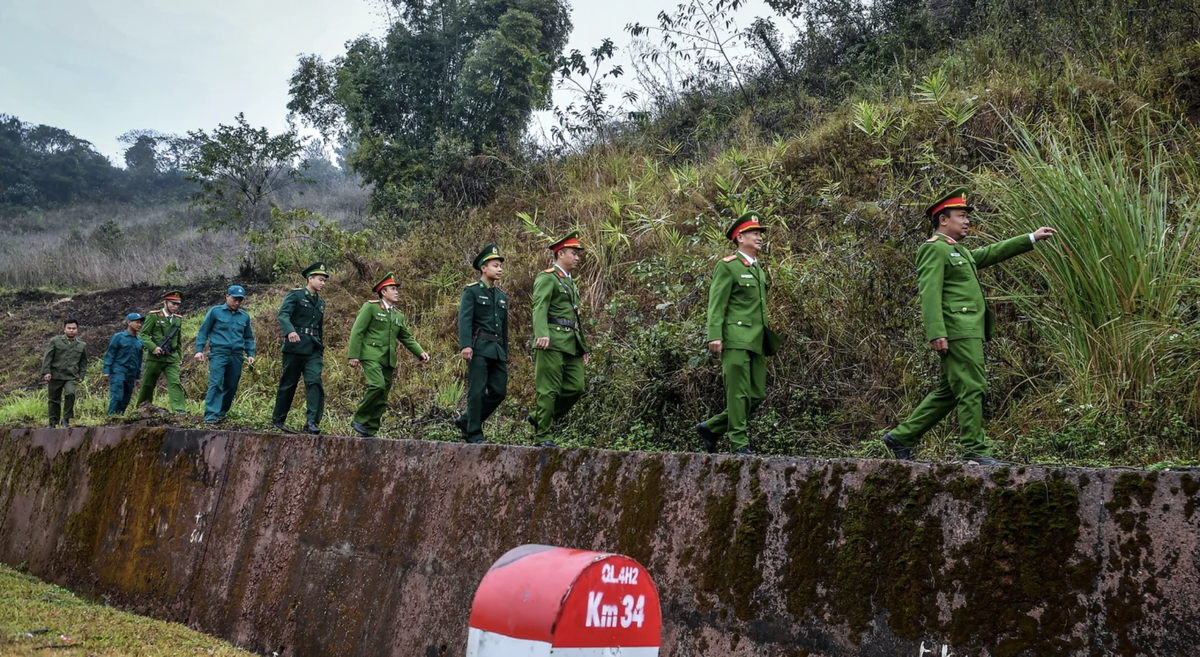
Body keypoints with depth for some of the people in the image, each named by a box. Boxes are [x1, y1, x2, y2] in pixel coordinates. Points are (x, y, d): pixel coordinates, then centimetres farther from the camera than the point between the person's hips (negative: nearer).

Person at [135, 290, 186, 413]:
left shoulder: (178, 319, 11)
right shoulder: (153, 316, -3)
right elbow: (144, 334, -6)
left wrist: (179, 355, 18)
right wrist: (153, 347, -19)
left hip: (172, 358, 3)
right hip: (155, 357, -2)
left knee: (175, 383, -14)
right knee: (147, 385, 10)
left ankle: (178, 409, -23)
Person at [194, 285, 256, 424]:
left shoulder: (245, 316, 13)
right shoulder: (215, 311, 4)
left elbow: (249, 338, 21)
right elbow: (203, 332, 5)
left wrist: (250, 354, 10)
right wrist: (199, 350, -3)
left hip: (236, 356, 4)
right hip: (218, 353, -4)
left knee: (231, 386, 9)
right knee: (216, 384, -14)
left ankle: (222, 412, 23)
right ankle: (211, 415, -17)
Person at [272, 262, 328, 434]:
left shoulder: (320, 302, 18)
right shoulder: (295, 295, -1)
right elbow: (283, 314, -17)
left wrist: (321, 351, 22)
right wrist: (290, 331, -35)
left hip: (314, 350, 4)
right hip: (295, 347, -4)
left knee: (315, 381, -14)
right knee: (288, 384, 4)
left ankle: (312, 421, -18)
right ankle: (277, 420, 18)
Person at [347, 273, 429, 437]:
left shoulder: (398, 315, 19)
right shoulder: (370, 307, -1)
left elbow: (407, 337, 22)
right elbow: (357, 331, -5)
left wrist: (420, 352, 6)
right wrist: (354, 355, -13)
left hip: (388, 360, 7)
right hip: (371, 356, -7)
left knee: (382, 399, 2)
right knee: (377, 385, -26)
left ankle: (370, 432, 9)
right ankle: (359, 419, -10)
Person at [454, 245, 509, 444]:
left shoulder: (502, 296, 19)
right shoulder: (471, 291, 0)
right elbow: (464, 319, -12)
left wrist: (505, 354, 20)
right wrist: (465, 345, -25)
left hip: (497, 350, 7)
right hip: (479, 347, -7)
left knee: (499, 391, 2)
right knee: (477, 391, -6)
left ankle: (466, 420, 17)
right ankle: (474, 434, 2)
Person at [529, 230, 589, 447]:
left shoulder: (570, 282, 25)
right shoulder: (547, 278, -3)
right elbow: (539, 308, -18)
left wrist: (584, 347, 24)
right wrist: (542, 334, -34)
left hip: (572, 344, 9)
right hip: (552, 342, -9)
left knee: (576, 387, 2)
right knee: (549, 390, -6)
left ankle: (539, 417, 16)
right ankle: (543, 435, 1)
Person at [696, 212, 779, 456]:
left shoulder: (758, 269, 22)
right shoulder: (727, 266, -2)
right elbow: (716, 304, -10)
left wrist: (768, 338, 20)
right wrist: (715, 335, -20)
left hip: (756, 342, 8)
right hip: (736, 340, -8)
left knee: (757, 394, 6)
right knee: (738, 393, -7)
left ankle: (711, 427, 16)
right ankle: (739, 443, 0)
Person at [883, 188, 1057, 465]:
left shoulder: (960, 252, 24)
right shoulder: (934, 248, -8)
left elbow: (992, 253, 31)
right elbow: (929, 293, -17)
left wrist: (1032, 238, 27)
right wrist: (936, 333, -25)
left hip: (969, 332, 10)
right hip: (956, 333, -10)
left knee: (948, 392, 11)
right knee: (972, 390, -8)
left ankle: (901, 437, 14)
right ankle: (976, 452, -2)